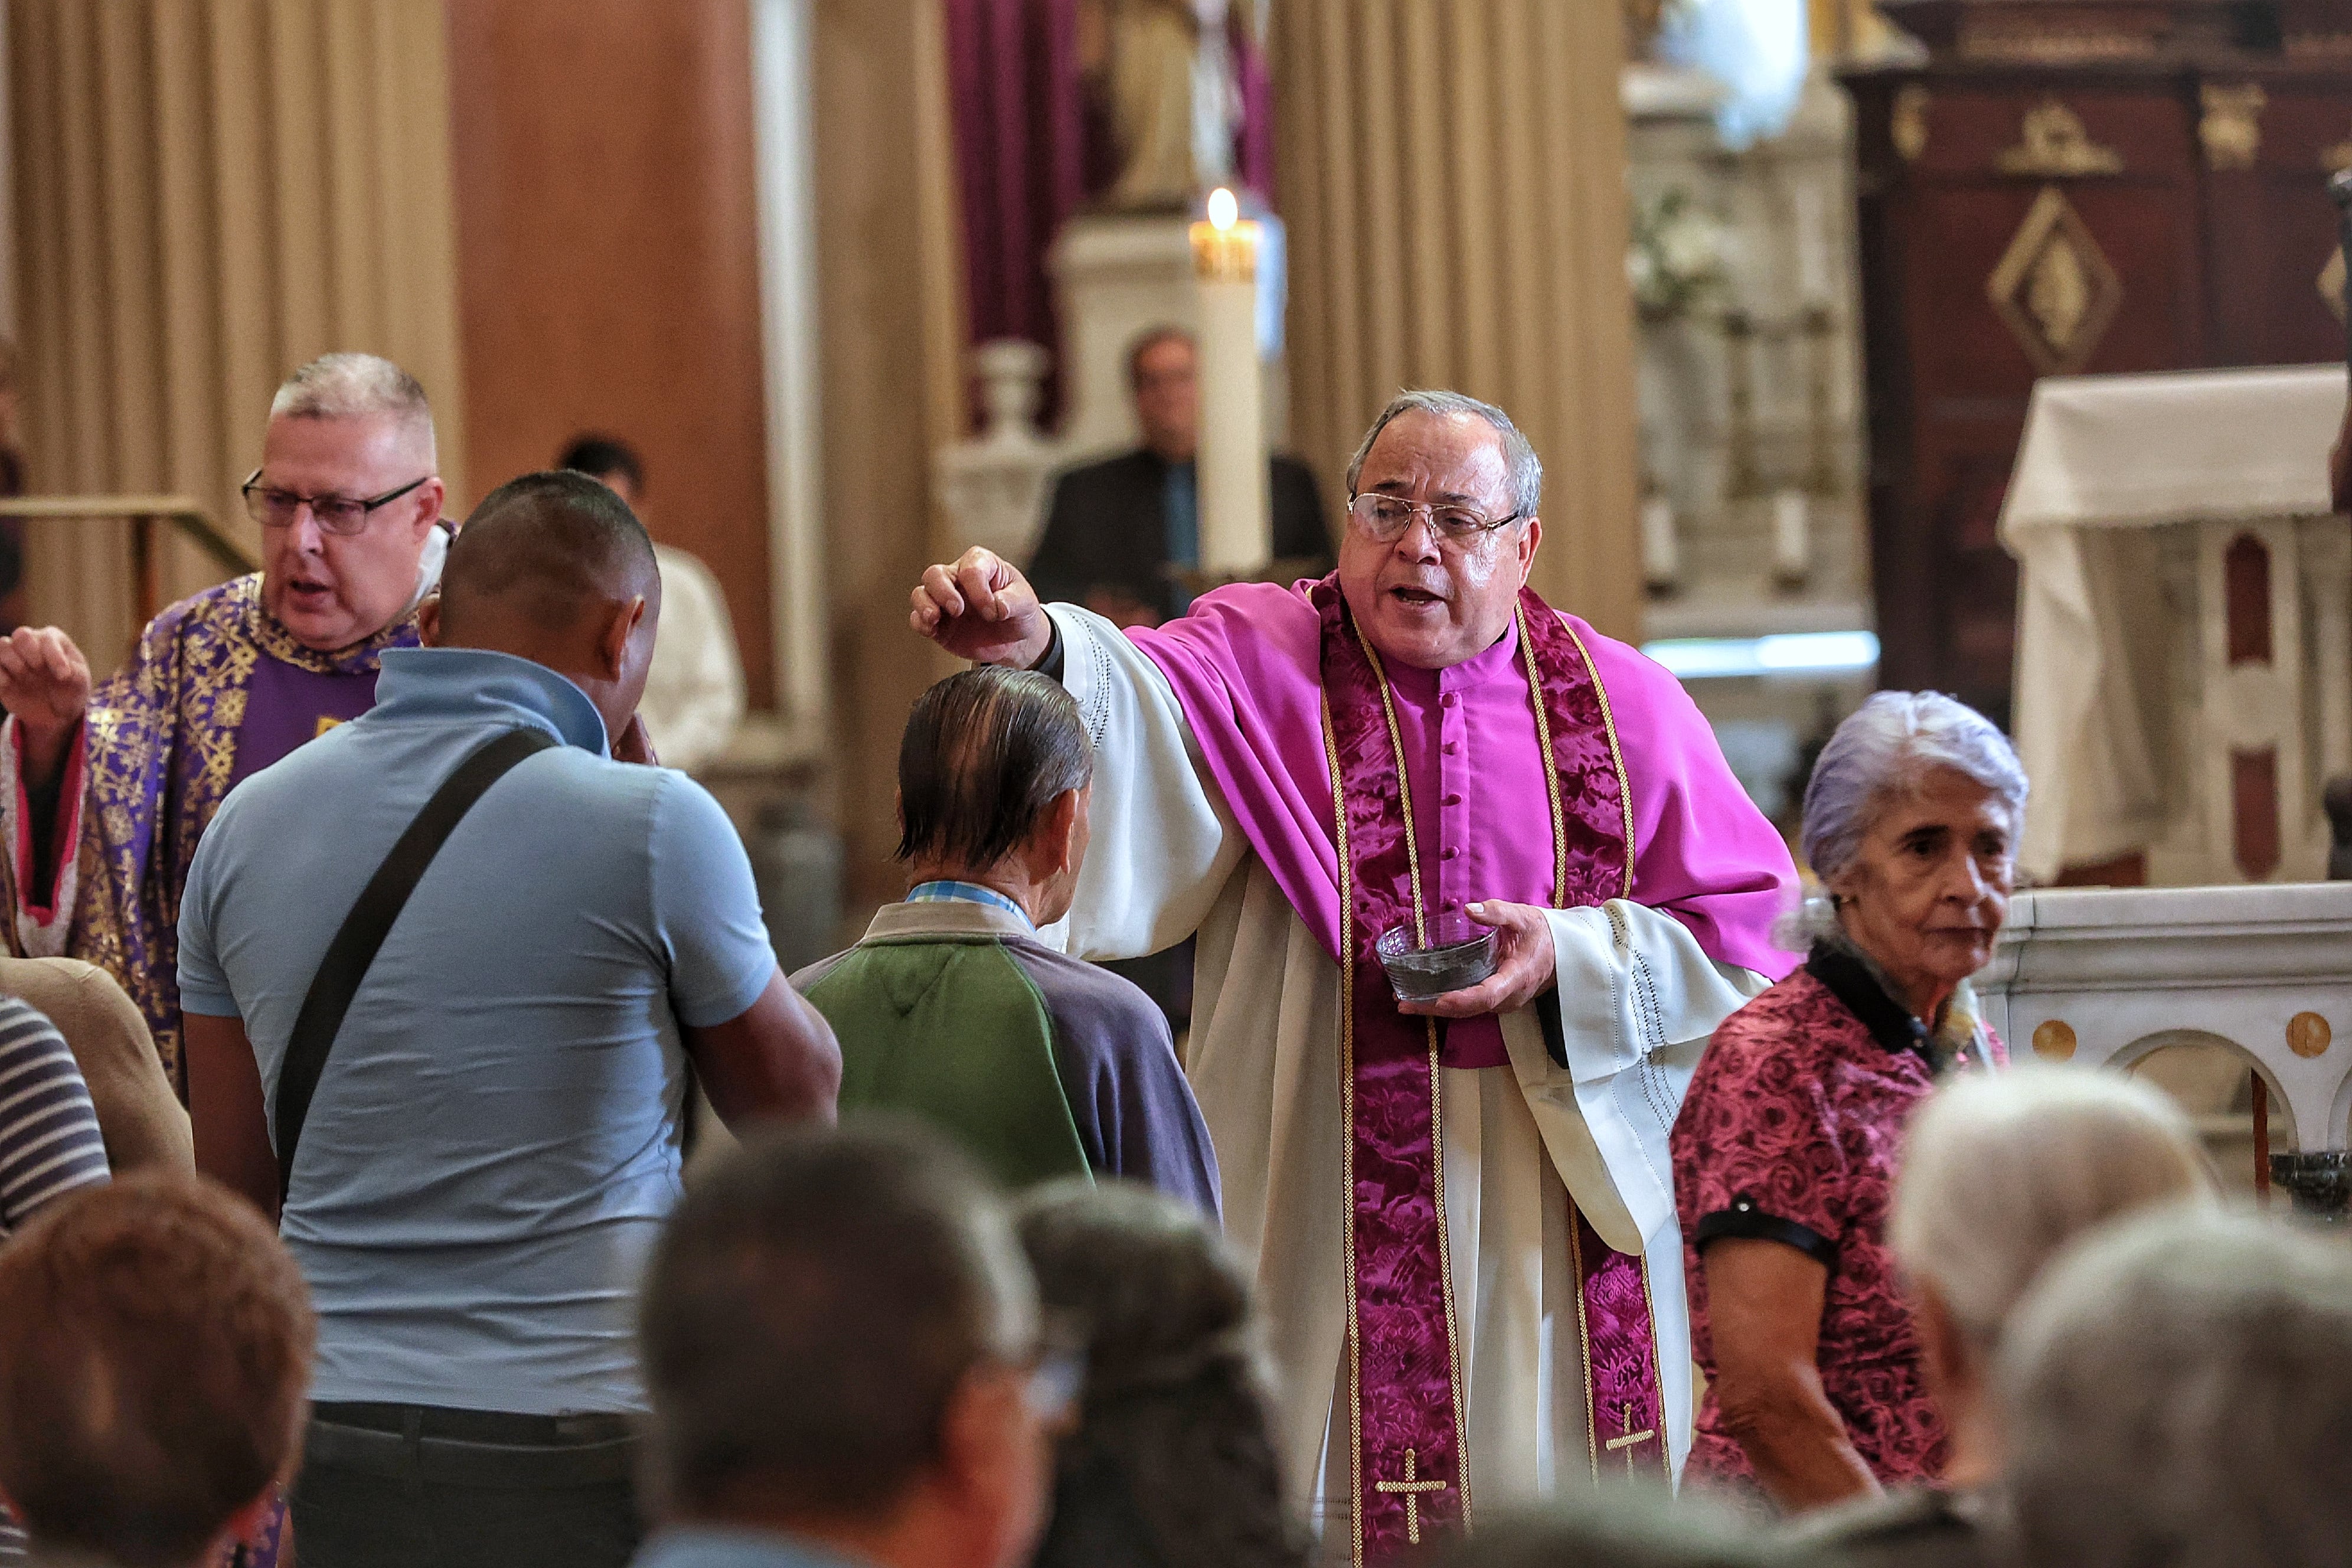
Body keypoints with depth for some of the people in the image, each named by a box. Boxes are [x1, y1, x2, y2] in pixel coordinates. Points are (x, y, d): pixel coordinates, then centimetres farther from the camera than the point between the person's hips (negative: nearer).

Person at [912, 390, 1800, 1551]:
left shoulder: (1621, 702, 6)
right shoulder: (1264, 662, -1)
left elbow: (1744, 927, 6)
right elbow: (1139, 700, -23)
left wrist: (1569, 959, -10)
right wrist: (1040, 650, -46)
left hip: (1570, 1194, 2)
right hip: (1330, 1192, -2)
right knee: (1332, 1506, -2)